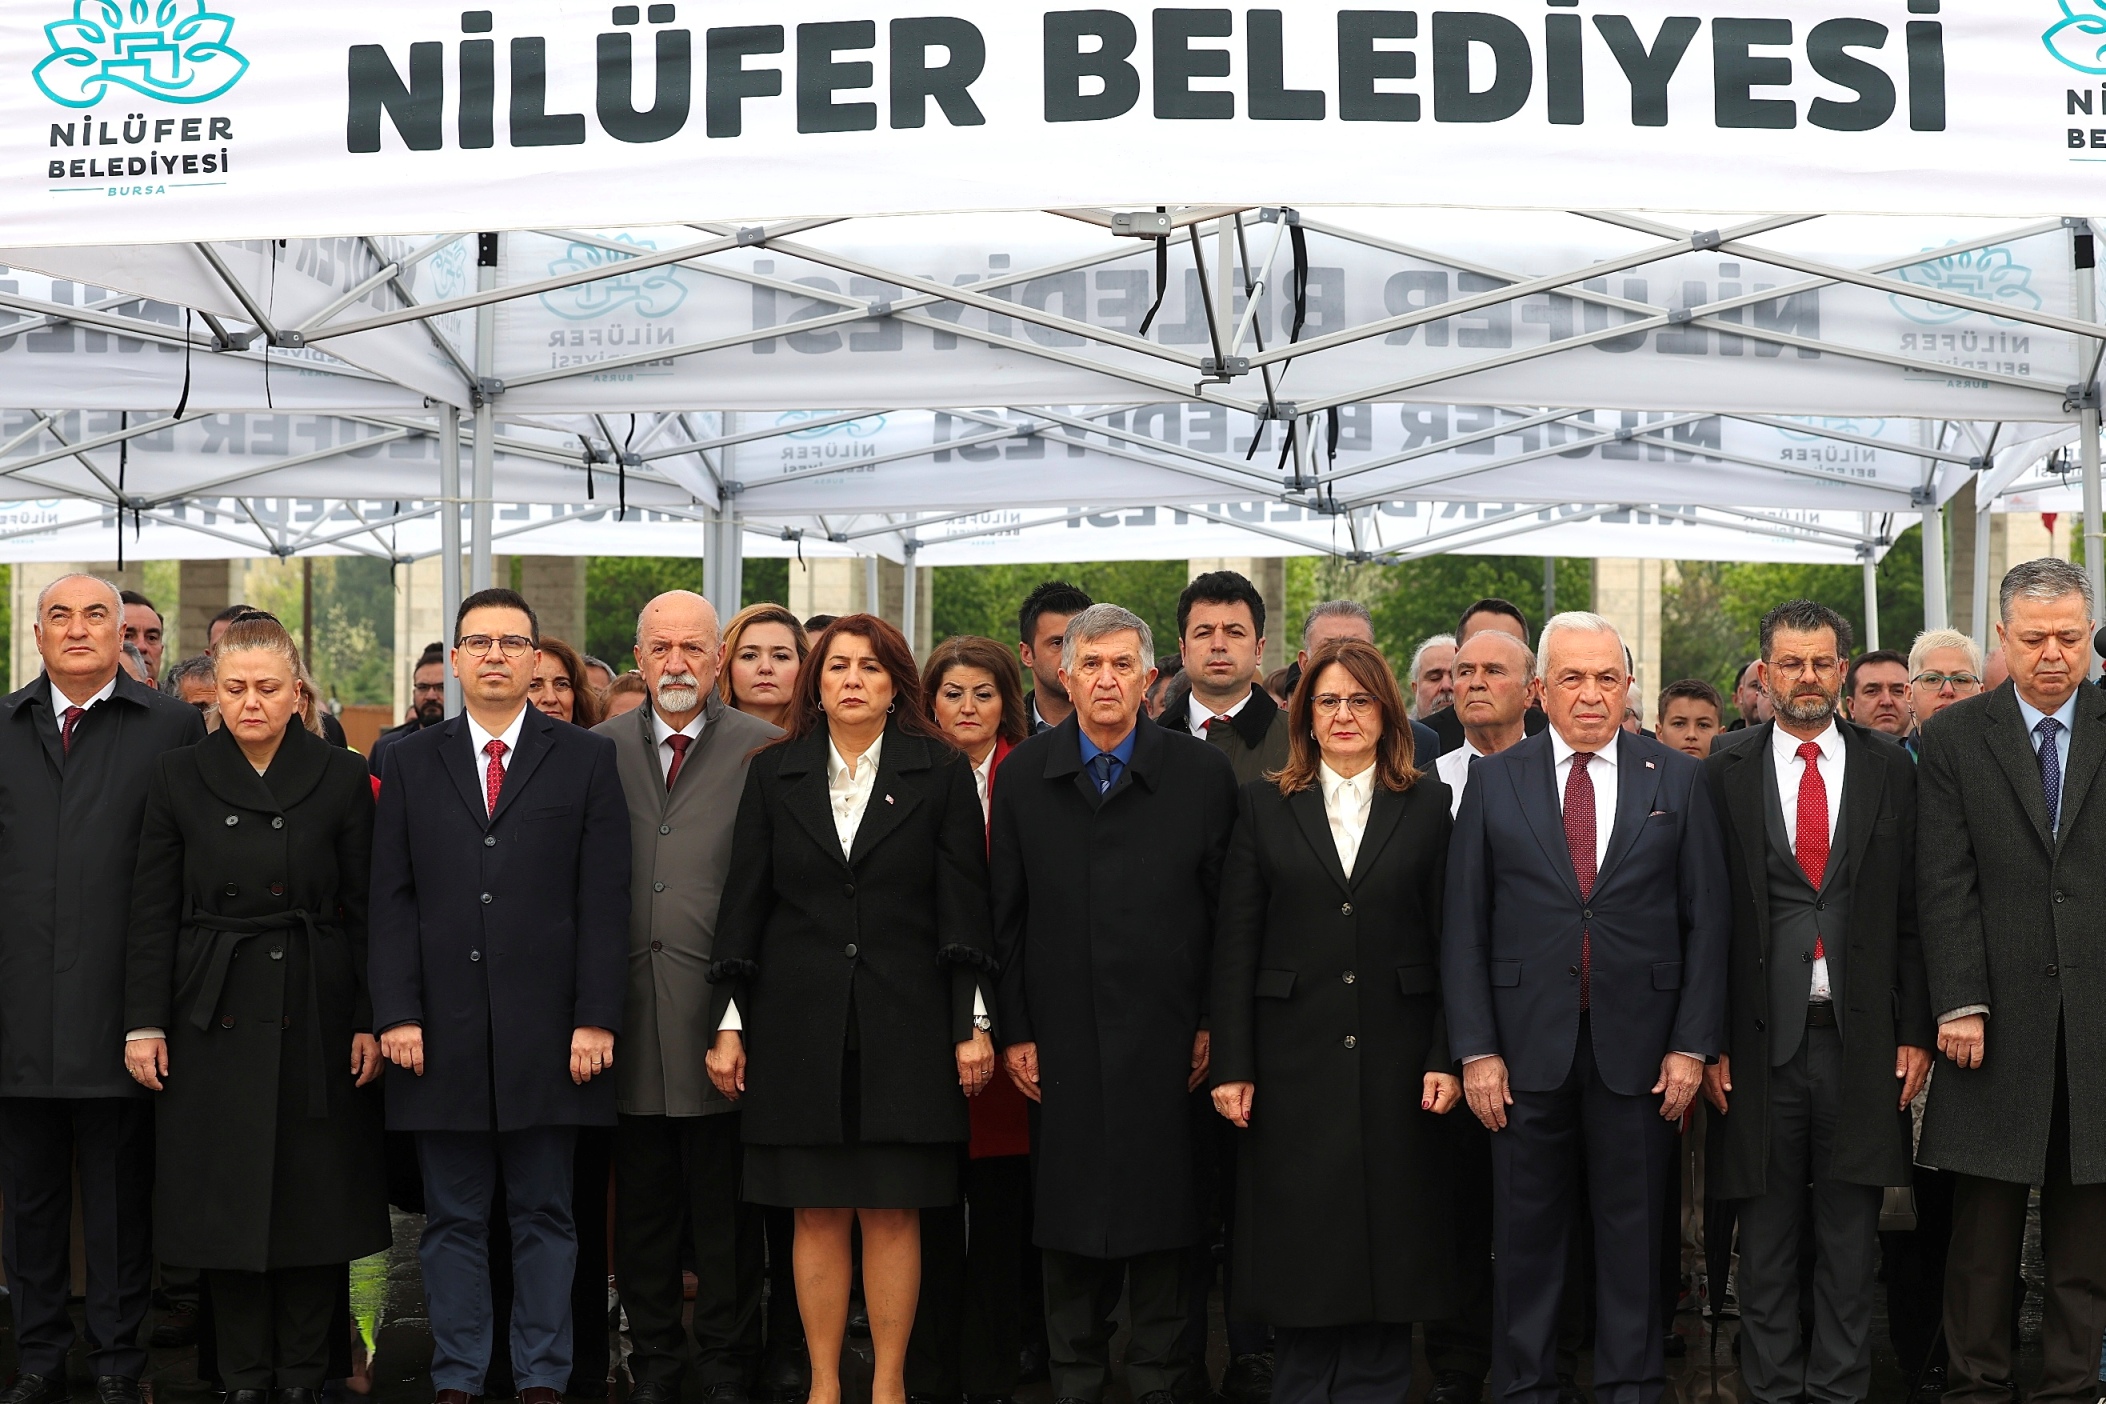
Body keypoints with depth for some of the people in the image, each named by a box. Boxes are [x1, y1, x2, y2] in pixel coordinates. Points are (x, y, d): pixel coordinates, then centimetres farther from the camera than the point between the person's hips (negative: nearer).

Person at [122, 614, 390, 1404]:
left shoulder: (342, 778, 1)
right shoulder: (179, 777, 3)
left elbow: (365, 912, 1)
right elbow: (152, 910, 3)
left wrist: (371, 1021, -4)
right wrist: (144, 1024, -2)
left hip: (314, 1014, -1)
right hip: (215, 1018, 1)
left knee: (314, 1197, 3)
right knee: (226, 1199, 4)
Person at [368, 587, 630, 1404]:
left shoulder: (585, 761, 6)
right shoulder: (410, 764, 10)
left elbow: (604, 901, 0)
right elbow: (391, 900, 6)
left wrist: (597, 1019, -7)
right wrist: (396, 1014, -4)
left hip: (546, 1030, -1)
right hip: (444, 1030, 1)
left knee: (544, 1214, 5)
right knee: (452, 1219, 7)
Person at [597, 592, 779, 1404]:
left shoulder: (762, 751, 1)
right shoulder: (601, 748, 10)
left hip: (721, 1003, -2)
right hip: (631, 1008, 3)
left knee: (726, 1207, 4)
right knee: (642, 1204, 9)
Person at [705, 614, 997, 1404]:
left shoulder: (941, 774, 3)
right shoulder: (774, 774, 8)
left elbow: (964, 908, 1)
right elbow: (743, 906, 7)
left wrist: (972, 1023, -5)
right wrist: (729, 1023, 3)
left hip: (904, 1026, -1)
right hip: (800, 1026, 1)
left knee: (892, 1213, 1)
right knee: (817, 1213, 4)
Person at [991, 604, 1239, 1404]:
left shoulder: (1201, 773, 1)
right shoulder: (1024, 775, 6)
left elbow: (1226, 910, 2)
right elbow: (1006, 916, 6)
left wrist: (1213, 1023, -3)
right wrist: (1014, 1030, 2)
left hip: (1166, 1038, -1)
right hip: (1062, 1039, 1)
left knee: (1161, 1213, 4)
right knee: (1068, 1218, 6)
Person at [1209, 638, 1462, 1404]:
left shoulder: (1428, 806, 6)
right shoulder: (1266, 806, 5)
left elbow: (1451, 941, 3)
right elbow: (1234, 946, 2)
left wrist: (1447, 1056, -5)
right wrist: (1231, 1067, -4)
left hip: (1395, 1065, 0)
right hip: (1294, 1061, 0)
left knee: (1388, 1243, 4)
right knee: (1299, 1247, 4)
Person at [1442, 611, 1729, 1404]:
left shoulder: (1677, 781, 5)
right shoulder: (1494, 783, 5)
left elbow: (1706, 921, 4)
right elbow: (1464, 926, 3)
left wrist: (1692, 1044, -3)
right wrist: (1475, 1049, -4)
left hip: (1639, 1047, 0)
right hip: (1528, 1047, 0)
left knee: (1634, 1232, 7)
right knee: (1528, 1232, 6)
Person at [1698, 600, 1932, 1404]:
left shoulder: (1891, 770, 6)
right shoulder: (1725, 772, 3)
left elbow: (1913, 910, 6)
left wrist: (1915, 1031, 1)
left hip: (1862, 1037, 1)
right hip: (1763, 1036, -1)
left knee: (1850, 1238, 7)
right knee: (1767, 1238, 7)